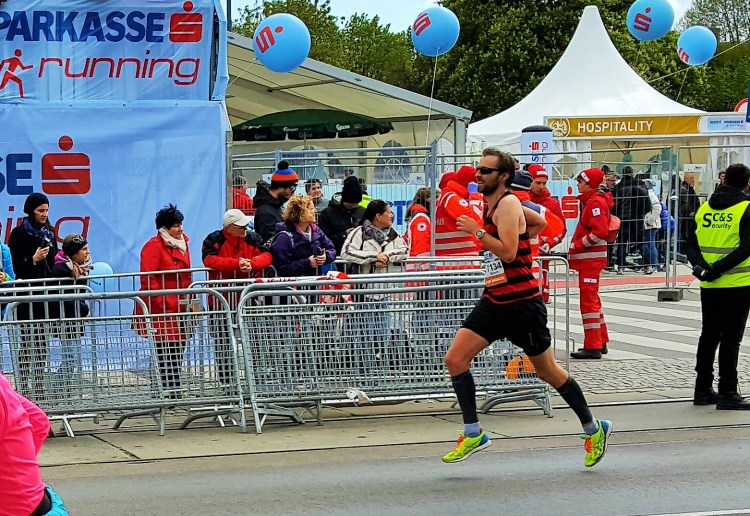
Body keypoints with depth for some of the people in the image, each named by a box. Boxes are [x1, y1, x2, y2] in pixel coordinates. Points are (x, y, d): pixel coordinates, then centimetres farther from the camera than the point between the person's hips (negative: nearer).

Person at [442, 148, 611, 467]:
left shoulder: (508, 204, -15)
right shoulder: (494, 204, 12)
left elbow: (508, 252, -25)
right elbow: (540, 222, 25)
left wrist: (477, 231, -21)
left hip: (521, 302, -9)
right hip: (494, 300, 9)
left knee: (547, 371, 4)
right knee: (455, 359, -5)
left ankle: (594, 429, 22)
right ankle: (473, 434, 1)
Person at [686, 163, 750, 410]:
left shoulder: (704, 208, 7)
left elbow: (691, 244, 3)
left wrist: (700, 265, -8)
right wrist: (719, 269, -16)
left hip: (709, 286, 5)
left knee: (708, 336, 14)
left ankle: (703, 390, 18)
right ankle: (727, 393, -2)